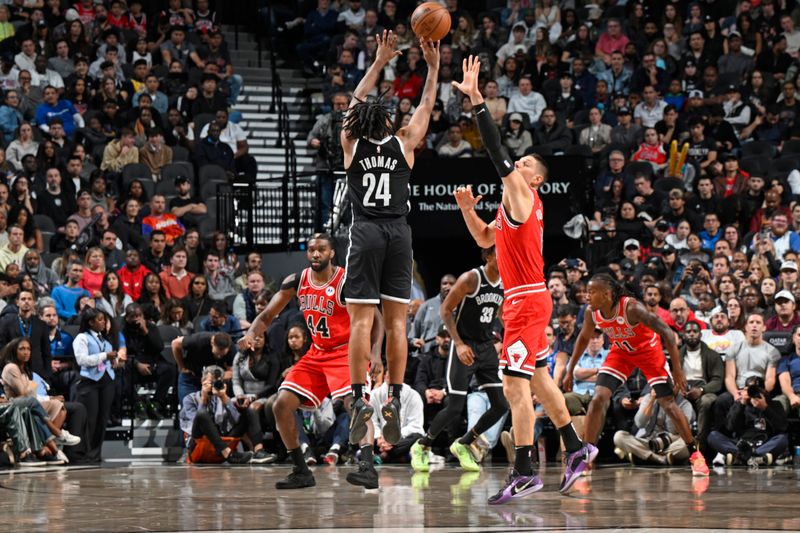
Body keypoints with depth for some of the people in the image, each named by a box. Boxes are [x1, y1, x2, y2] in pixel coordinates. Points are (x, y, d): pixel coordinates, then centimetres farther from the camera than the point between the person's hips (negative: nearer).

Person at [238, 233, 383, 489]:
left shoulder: (347, 281, -16)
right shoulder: (296, 282, -1)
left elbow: (375, 319, -14)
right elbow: (267, 316, 4)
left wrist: (375, 351, -31)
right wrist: (251, 334, -18)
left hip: (347, 352, -6)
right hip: (317, 354, 6)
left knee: (354, 403, -31)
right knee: (281, 406, -2)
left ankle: (367, 468, -38)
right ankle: (301, 472, 8)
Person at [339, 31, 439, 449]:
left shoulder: (352, 144, 4)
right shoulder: (403, 144, 4)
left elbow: (357, 100, 19)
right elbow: (426, 106, 17)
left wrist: (379, 62, 26)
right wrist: (433, 66, 24)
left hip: (365, 233, -1)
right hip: (398, 233, 1)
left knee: (361, 320, -5)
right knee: (396, 321, 1)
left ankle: (359, 400, -12)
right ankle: (394, 402, -2)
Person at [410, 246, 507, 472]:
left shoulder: (505, 283, 4)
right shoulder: (471, 279, -15)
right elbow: (445, 310, -12)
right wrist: (459, 343, -20)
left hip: (487, 347, 6)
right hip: (464, 348, -6)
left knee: (501, 405, -2)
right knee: (455, 407, -10)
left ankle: (463, 445, 16)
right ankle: (421, 447, 12)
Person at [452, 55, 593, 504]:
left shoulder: (523, 196, -10)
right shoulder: (513, 206, 18)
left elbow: (497, 153, -19)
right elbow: (486, 239, 28)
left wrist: (476, 100, -21)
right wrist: (467, 209, 11)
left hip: (528, 301, -11)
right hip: (527, 301, 11)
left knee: (515, 387, -12)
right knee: (538, 380, 19)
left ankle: (525, 473, -12)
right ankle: (577, 449, 28)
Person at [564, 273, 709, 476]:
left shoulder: (632, 308, -36)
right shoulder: (592, 314, -20)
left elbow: (666, 332, -31)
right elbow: (584, 338, 3)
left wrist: (677, 369, -32)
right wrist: (570, 371, 6)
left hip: (648, 350, -4)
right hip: (620, 352, 4)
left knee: (668, 404, -6)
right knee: (598, 399, -11)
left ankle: (695, 454, 8)